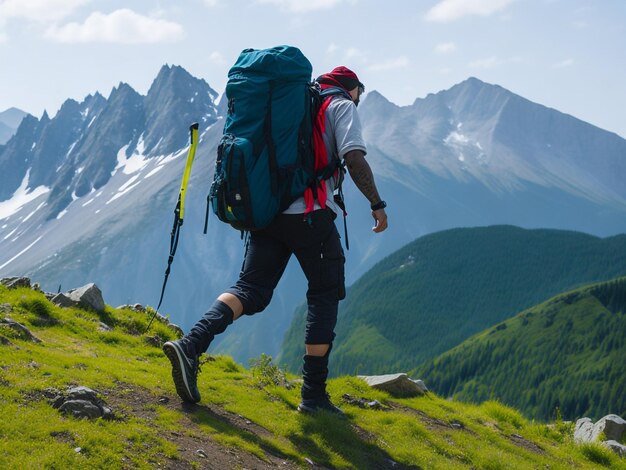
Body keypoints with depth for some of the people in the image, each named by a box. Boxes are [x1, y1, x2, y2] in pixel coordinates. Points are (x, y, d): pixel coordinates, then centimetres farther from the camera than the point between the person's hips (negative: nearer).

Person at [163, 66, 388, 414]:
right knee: (325, 296, 7)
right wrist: (377, 205, -3)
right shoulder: (342, 106, 7)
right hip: (311, 214, -5)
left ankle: (192, 344, -23)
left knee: (251, 289, 2)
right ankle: (313, 394, 5)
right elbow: (354, 157, -10)